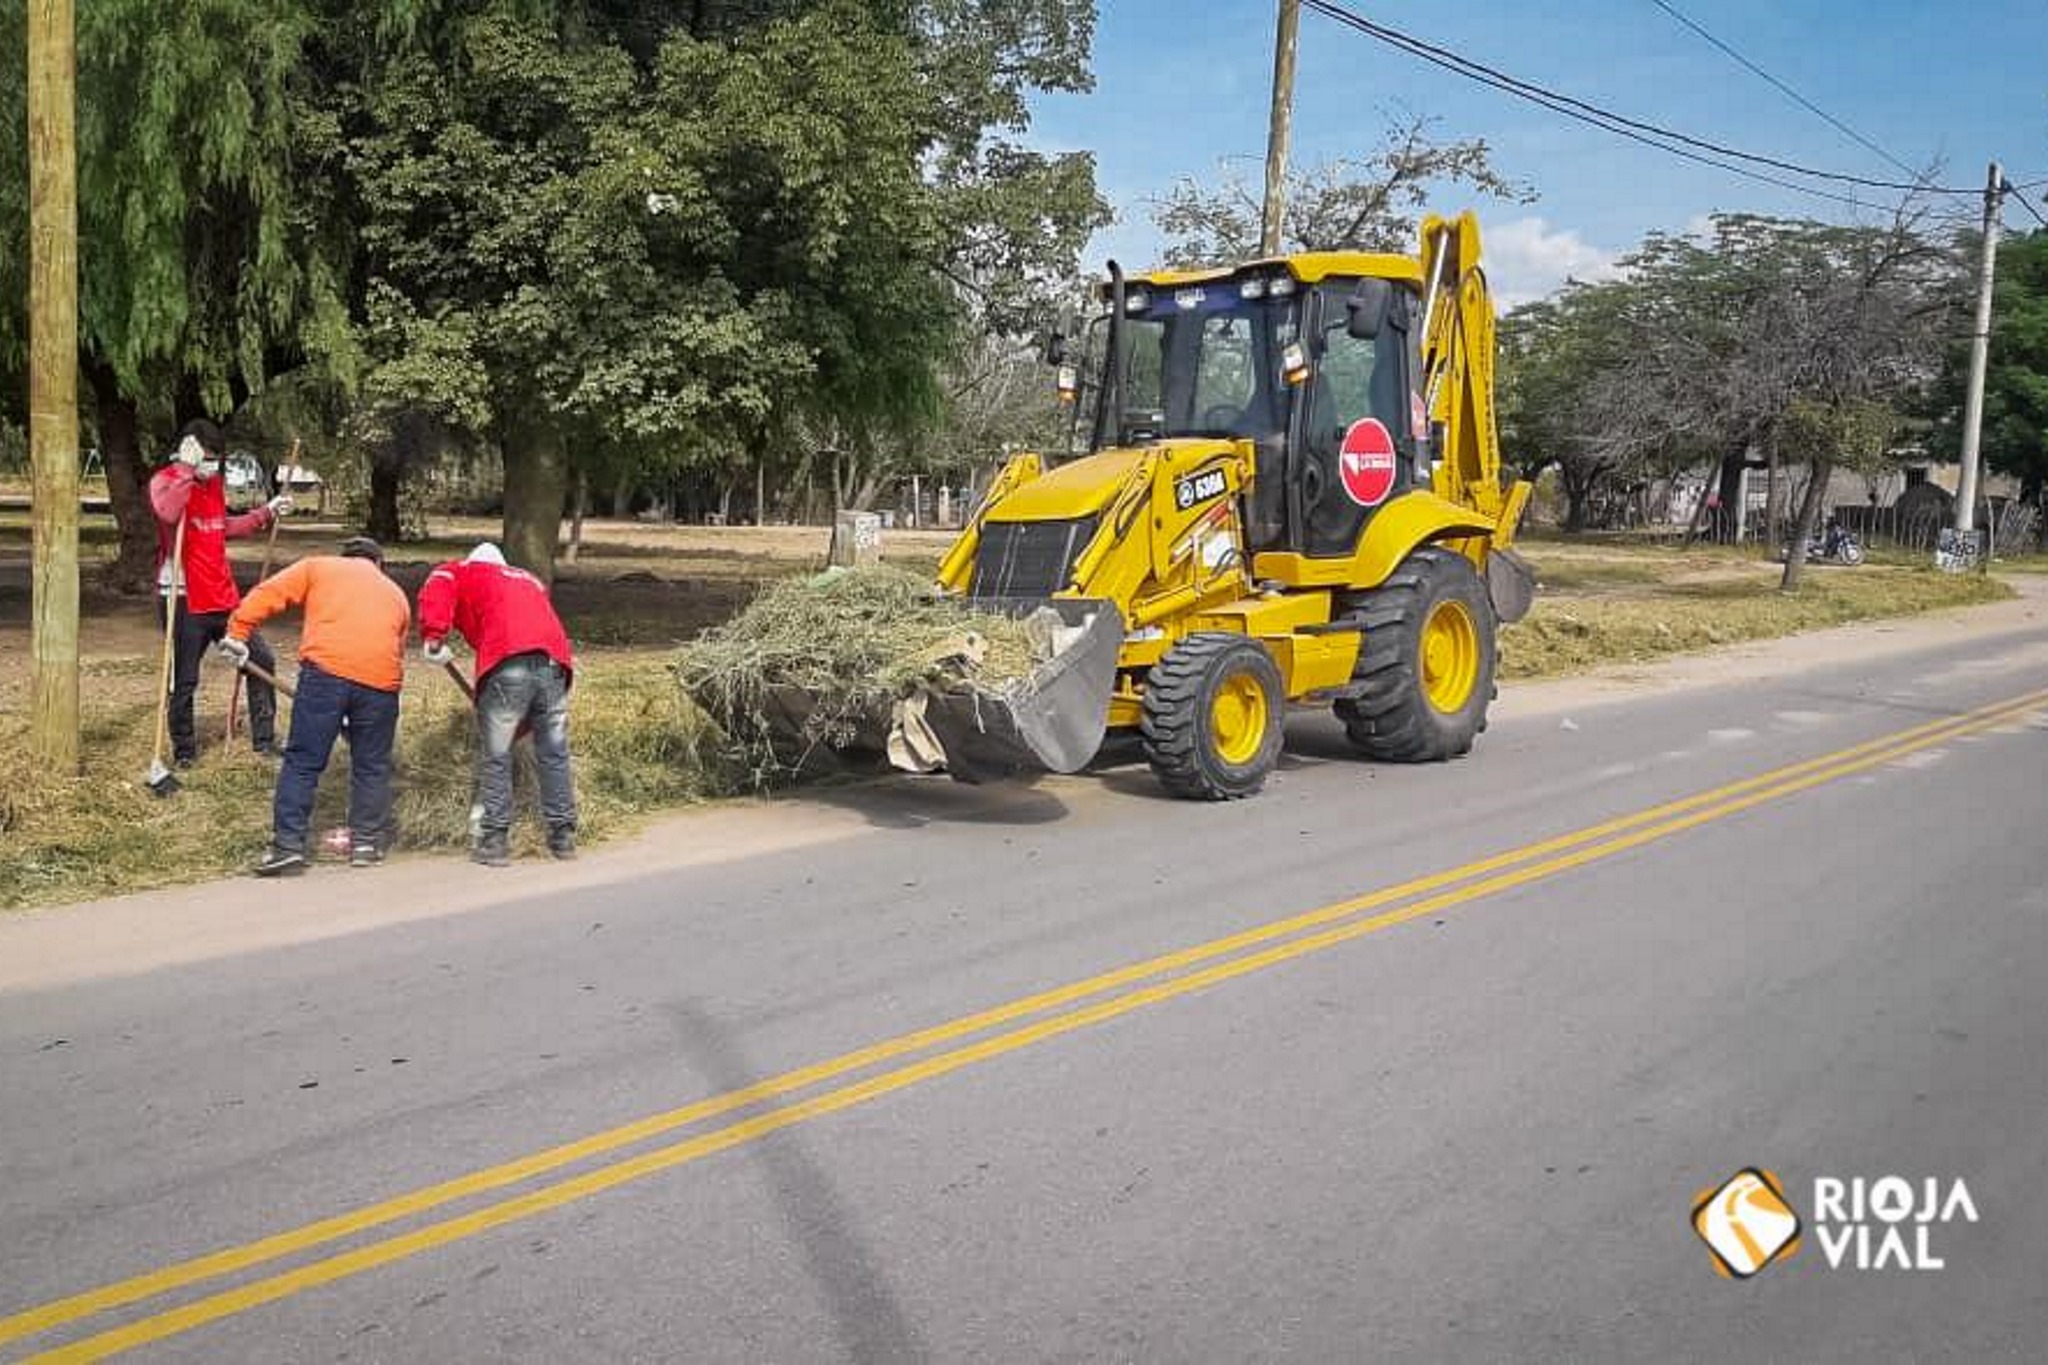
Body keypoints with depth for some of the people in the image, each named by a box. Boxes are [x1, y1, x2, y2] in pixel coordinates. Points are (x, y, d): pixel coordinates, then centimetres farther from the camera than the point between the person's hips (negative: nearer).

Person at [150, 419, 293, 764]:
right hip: (184, 600, -7)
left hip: (222, 595, 7)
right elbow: (168, 513, -33)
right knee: (184, 681, 3)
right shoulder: (165, 481, -8)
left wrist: (266, 513, 24)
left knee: (261, 659, 8)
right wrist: (187, 470, -28)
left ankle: (264, 738, 19)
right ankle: (184, 748, 18)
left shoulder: (216, 482, 12)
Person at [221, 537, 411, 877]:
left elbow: (266, 594, 10)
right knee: (372, 766, 16)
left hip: (326, 669, -2)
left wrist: (237, 634, 14)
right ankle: (367, 843, 21)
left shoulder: (319, 567, 23)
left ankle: (288, 847, 2)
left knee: (302, 761, 5)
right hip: (381, 679, 2)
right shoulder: (397, 594, 29)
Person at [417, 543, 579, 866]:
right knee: (554, 754, 14)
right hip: (554, 661, 4)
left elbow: (436, 588, -1)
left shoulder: (464, 571, 22)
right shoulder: (529, 580, 35)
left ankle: (495, 841, 8)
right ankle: (563, 837, 20)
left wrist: (434, 639, -2)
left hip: (507, 664, -4)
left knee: (495, 757, 7)